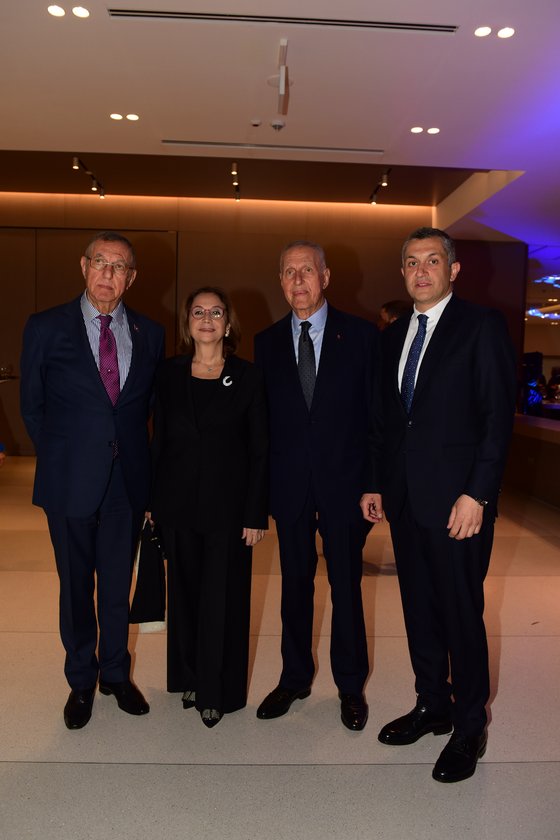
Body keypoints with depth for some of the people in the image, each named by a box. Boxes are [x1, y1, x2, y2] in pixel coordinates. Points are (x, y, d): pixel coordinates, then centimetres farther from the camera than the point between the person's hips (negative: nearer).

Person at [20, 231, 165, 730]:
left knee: (118, 585, 14)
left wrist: (131, 451, 4)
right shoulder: (46, 328, -3)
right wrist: (60, 459, 4)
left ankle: (116, 674, 35)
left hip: (128, 480, 2)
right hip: (71, 481, -1)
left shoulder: (150, 334, 3)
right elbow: (32, 406, 3)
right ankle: (81, 682, 33)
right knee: (76, 585, 13)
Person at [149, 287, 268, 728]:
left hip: (227, 504, -2)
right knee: (185, 592, 13)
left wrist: (256, 514, -7)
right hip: (179, 502, 3)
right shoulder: (170, 373, 5)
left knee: (222, 597, 3)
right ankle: (190, 678, 32)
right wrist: (155, 501, 3)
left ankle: (218, 691, 20)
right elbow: (159, 441, 8)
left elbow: (260, 449, -3)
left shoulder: (247, 376, -3)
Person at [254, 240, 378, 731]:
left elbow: (377, 412, -3)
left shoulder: (360, 335, -2)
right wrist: (261, 486, 0)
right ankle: (295, 678, 34)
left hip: (343, 481, -2)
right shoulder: (267, 342, 5)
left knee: (346, 586, 10)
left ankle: (351, 685, 31)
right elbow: (263, 418, 5)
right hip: (289, 485, 2)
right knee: (295, 585, 15)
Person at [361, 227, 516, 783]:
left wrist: (477, 493, -16)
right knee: (418, 608, 15)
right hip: (404, 497, 6)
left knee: (461, 612, 4)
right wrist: (376, 483, 11)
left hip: (456, 497, -6)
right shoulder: (393, 335, 14)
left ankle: (469, 726, 23)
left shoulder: (481, 325, -5)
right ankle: (432, 706, 33)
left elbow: (498, 414, -11)